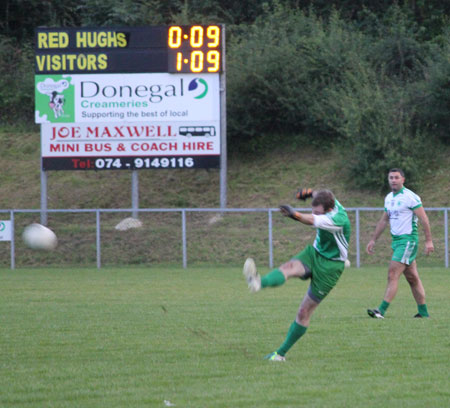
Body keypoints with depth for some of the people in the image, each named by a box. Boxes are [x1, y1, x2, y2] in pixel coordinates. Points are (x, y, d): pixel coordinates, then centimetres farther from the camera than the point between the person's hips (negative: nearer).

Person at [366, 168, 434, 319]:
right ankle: (423, 312, 16)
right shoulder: (389, 198, 13)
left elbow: (424, 219, -10)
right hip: (396, 240, 8)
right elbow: (383, 220, 23)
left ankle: (382, 310, -19)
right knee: (412, 278, 11)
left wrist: (428, 241, -13)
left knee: (393, 275, -15)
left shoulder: (410, 197, -11)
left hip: (408, 240, -8)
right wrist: (373, 240, 21)